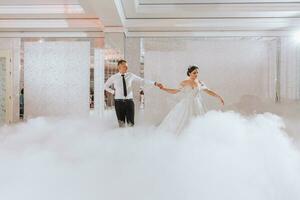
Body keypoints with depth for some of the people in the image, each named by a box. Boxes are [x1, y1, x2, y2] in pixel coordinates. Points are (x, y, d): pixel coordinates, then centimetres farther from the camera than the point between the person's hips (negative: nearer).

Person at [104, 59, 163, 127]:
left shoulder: (131, 75, 0)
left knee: (131, 124, 2)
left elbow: (143, 80, -5)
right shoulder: (114, 77, 0)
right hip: (119, 102, 0)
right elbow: (105, 86, 15)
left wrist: (155, 83, -12)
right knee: (121, 125, 6)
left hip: (129, 101, 1)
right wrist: (113, 92, 3)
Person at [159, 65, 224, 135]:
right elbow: (175, 91, 5)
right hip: (186, 105, -1)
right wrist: (163, 88, 0)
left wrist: (219, 96, 3)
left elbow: (208, 91, 8)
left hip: (197, 106, 1)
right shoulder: (184, 83, -2)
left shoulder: (200, 83, 2)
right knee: (181, 122, -3)